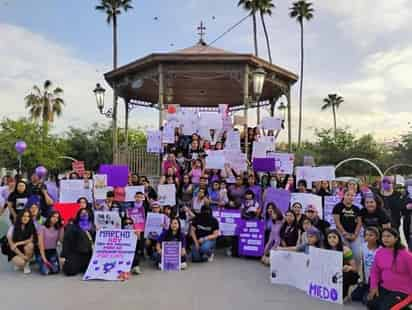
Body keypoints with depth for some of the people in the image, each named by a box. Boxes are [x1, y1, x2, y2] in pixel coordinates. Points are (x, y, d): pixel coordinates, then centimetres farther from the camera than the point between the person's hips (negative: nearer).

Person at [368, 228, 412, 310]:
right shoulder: (379, 252, -2)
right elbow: (375, 271, 9)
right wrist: (374, 286, -2)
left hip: (401, 291, -5)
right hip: (384, 288, 5)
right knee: (371, 303, -10)